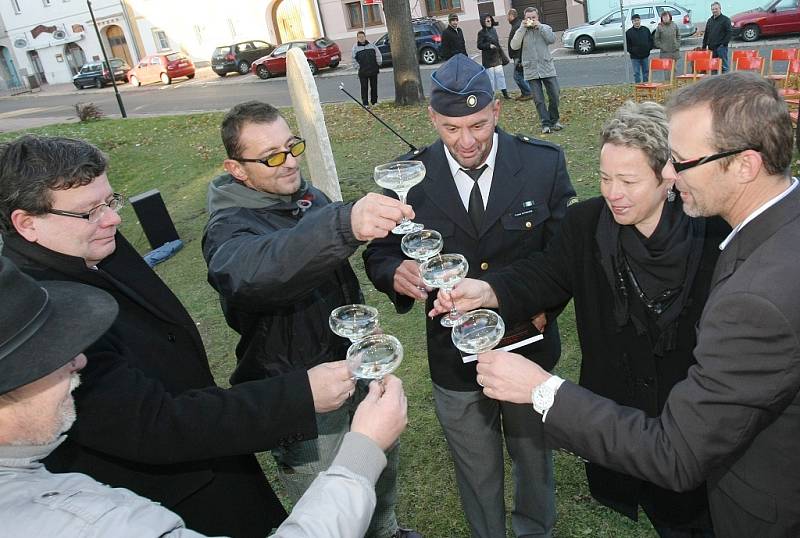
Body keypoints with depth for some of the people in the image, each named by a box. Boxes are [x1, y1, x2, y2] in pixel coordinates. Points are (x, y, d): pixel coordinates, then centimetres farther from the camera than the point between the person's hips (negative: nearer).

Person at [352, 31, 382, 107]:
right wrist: (358, 67, -6)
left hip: (373, 70, 2)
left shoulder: (371, 45, 5)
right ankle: (365, 103, 5)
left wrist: (379, 63, 5)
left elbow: (378, 55, 10)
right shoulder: (355, 47, 0)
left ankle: (374, 101, 23)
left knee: (374, 86, 10)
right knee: (364, 87, -2)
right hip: (362, 72, -2)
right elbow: (354, 59, 1)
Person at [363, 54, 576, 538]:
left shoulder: (544, 163, -11)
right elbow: (379, 253, -3)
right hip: (454, 357, 0)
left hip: (529, 346, 1)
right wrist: (397, 273, -27)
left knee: (534, 457, 27)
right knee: (477, 476, 21)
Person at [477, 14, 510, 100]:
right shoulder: (481, 32, -8)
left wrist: (502, 55, 19)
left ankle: (505, 93, 11)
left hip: (496, 57, 6)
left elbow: (497, 43, 18)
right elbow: (479, 45, -12)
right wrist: (489, 45, -26)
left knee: (500, 74, 6)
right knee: (490, 76, -3)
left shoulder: (493, 30, 11)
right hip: (488, 59, -6)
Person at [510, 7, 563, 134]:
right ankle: (545, 124, 5)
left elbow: (552, 39, -11)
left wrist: (539, 26, -11)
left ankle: (554, 120, 19)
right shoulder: (521, 31, 8)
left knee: (554, 96, 0)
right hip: (531, 71, 0)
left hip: (547, 68, 0)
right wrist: (522, 28, -11)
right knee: (538, 100, -2)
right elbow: (514, 46, -8)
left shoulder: (545, 28, 8)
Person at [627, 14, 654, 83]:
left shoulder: (646, 30, 6)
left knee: (646, 72, 10)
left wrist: (649, 48, 0)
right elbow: (627, 44, -2)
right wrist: (631, 51, -10)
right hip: (635, 57, -3)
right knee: (636, 73, 0)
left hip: (645, 56, 3)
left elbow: (651, 40, 12)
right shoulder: (629, 32, -2)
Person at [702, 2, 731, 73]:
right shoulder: (709, 20, 18)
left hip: (721, 47, -6)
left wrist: (724, 43, -13)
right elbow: (706, 34, 20)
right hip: (711, 47, 6)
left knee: (723, 65, -5)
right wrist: (704, 46, 13)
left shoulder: (725, 20, 0)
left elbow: (729, 32, -5)